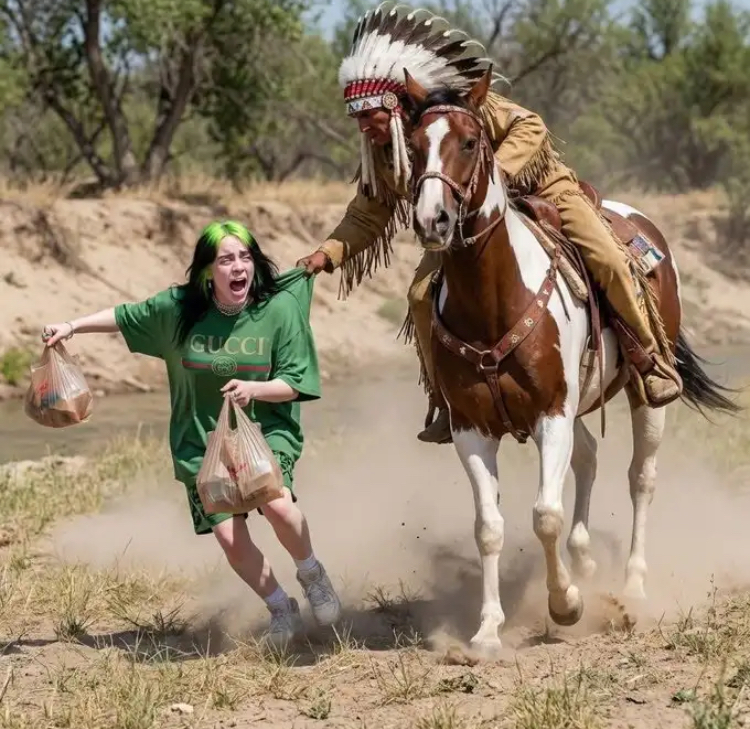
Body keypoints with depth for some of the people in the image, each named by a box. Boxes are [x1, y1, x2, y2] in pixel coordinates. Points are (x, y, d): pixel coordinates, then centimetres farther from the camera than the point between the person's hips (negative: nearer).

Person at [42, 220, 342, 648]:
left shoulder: (280, 309, -12)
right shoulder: (178, 309, -7)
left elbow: (295, 384, -9)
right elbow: (124, 317, 11)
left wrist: (254, 389, -26)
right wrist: (72, 327, 7)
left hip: (266, 431, -2)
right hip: (202, 442, 2)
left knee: (276, 503, -30)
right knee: (229, 536, -9)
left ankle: (311, 573, 1)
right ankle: (282, 611, 16)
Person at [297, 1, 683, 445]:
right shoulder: (381, 156, -14)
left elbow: (530, 127, -29)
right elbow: (368, 216, -5)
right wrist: (329, 253, -22)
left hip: (539, 188, -4)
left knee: (608, 261, -22)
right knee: (423, 295, -12)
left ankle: (651, 360, -1)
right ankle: (447, 403, 4)